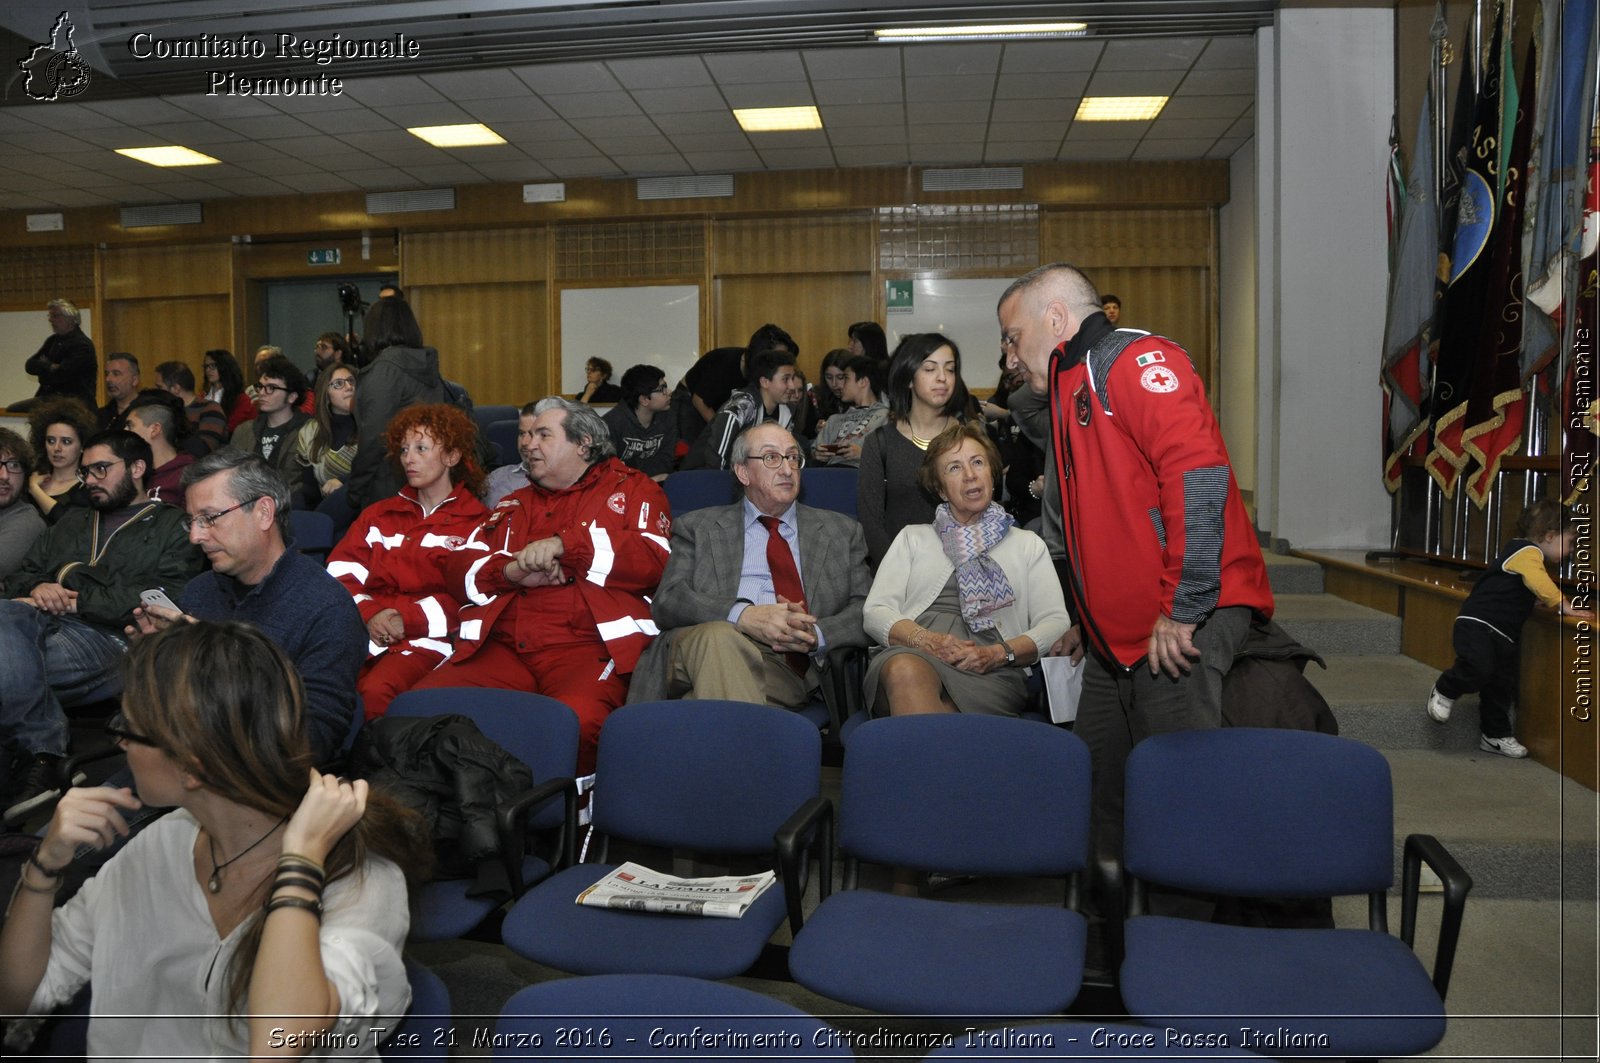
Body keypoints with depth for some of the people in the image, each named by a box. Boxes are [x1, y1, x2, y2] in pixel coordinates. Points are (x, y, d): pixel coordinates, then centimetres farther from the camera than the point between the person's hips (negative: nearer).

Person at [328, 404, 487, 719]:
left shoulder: (476, 522, 11)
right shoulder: (377, 515, 27)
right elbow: (341, 573, 14)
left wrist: (409, 617, -11)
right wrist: (368, 613, -6)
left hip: (427, 638, -4)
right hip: (363, 631, 4)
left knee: (376, 691, -35)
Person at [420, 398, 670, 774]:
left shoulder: (631, 488, 16)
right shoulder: (515, 504, 30)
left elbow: (654, 560, -1)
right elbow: (457, 566, 20)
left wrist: (563, 544, -5)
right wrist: (512, 571, -2)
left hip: (588, 645, -4)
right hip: (502, 646, 5)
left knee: (576, 719, -37)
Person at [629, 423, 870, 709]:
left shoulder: (842, 531, 24)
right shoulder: (697, 527, 19)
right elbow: (667, 600, 4)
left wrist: (816, 635, -10)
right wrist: (743, 615, -15)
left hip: (792, 666, 0)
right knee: (718, 634, -37)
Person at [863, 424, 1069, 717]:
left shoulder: (1027, 544, 25)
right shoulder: (913, 538, 26)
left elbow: (1056, 622, 11)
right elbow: (875, 611, 13)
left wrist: (999, 654, -9)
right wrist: (924, 639, -10)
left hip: (990, 673, -2)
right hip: (910, 654, 2)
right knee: (906, 671, -38)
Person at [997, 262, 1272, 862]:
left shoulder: (1136, 359, -8)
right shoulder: (1070, 393, 24)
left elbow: (1198, 474, -22)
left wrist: (1182, 608, -22)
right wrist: (1087, 620, 26)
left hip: (1180, 627, -10)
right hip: (1117, 635, 10)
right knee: (1102, 784, 12)